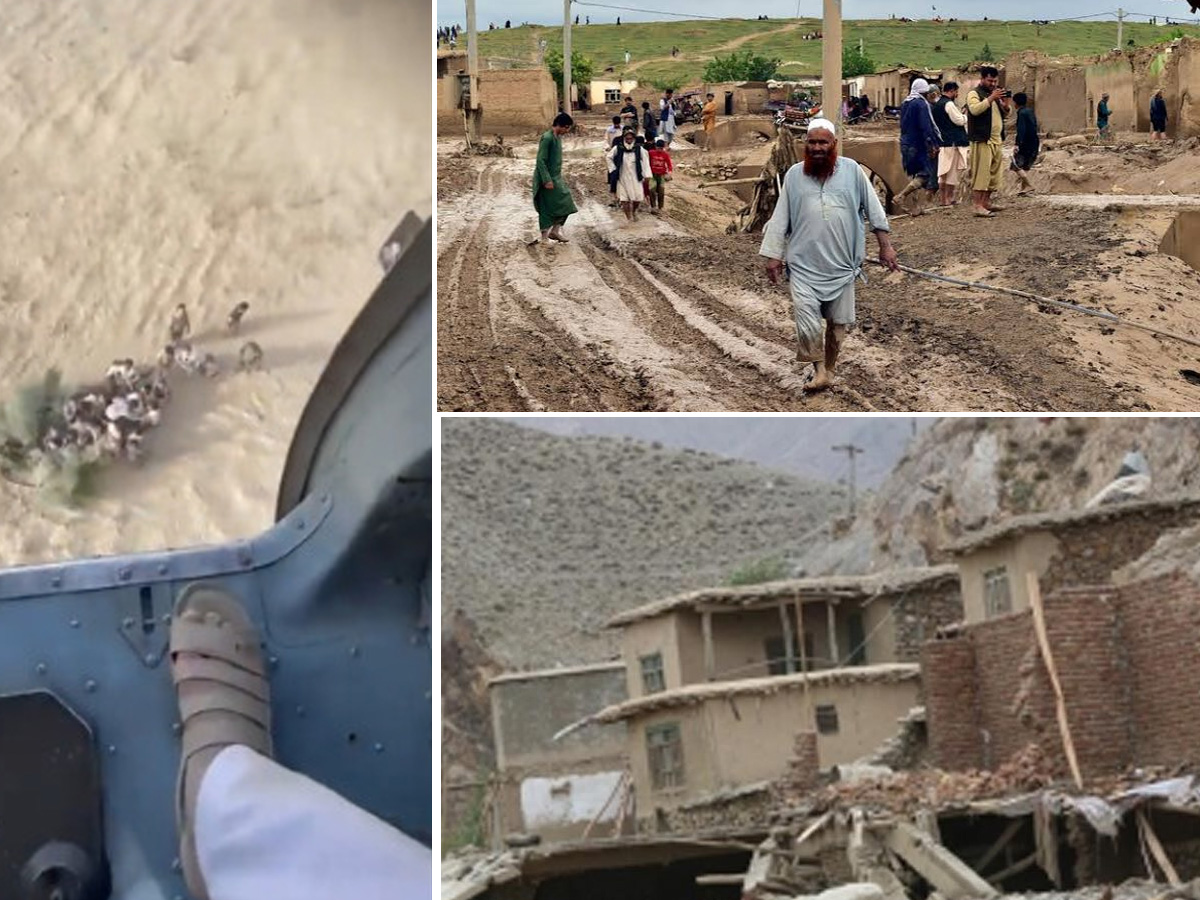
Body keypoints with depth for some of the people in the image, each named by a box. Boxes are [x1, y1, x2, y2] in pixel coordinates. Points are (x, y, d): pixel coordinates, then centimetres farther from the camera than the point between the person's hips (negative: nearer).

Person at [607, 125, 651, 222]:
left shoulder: (639, 149, -4)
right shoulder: (618, 148, -5)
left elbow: (645, 161, 0)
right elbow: (609, 157, 11)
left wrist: (646, 175, -5)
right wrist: (613, 168, 3)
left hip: (635, 177, 0)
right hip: (622, 177, 0)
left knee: (637, 198, -1)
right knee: (624, 199, -3)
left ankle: (634, 211, 29)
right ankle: (628, 217, 11)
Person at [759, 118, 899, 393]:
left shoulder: (852, 171, 1)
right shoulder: (794, 175, 3)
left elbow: (873, 208, 6)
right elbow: (780, 218, 7)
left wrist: (885, 245, 5)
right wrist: (773, 255, 5)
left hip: (841, 265, 0)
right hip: (804, 265, 0)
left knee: (838, 322, 7)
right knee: (806, 322, -14)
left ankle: (828, 368, 25)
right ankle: (819, 369, 0)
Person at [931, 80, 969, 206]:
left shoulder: (937, 105, 15)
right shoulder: (949, 104, -14)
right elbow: (959, 121, -16)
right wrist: (965, 115, 2)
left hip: (942, 142, 9)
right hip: (952, 143, -9)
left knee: (944, 172, 11)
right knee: (953, 171, -4)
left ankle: (944, 198, 14)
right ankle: (948, 199, -3)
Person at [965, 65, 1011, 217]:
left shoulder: (995, 94, 21)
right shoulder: (974, 93, -4)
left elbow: (1006, 113, 21)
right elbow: (975, 109, -22)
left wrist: (1005, 103, 0)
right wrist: (991, 98, -24)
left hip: (997, 140, 8)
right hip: (982, 140, -8)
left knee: (995, 173, 9)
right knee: (981, 173, -11)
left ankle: (986, 202, 18)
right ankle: (977, 205, -12)